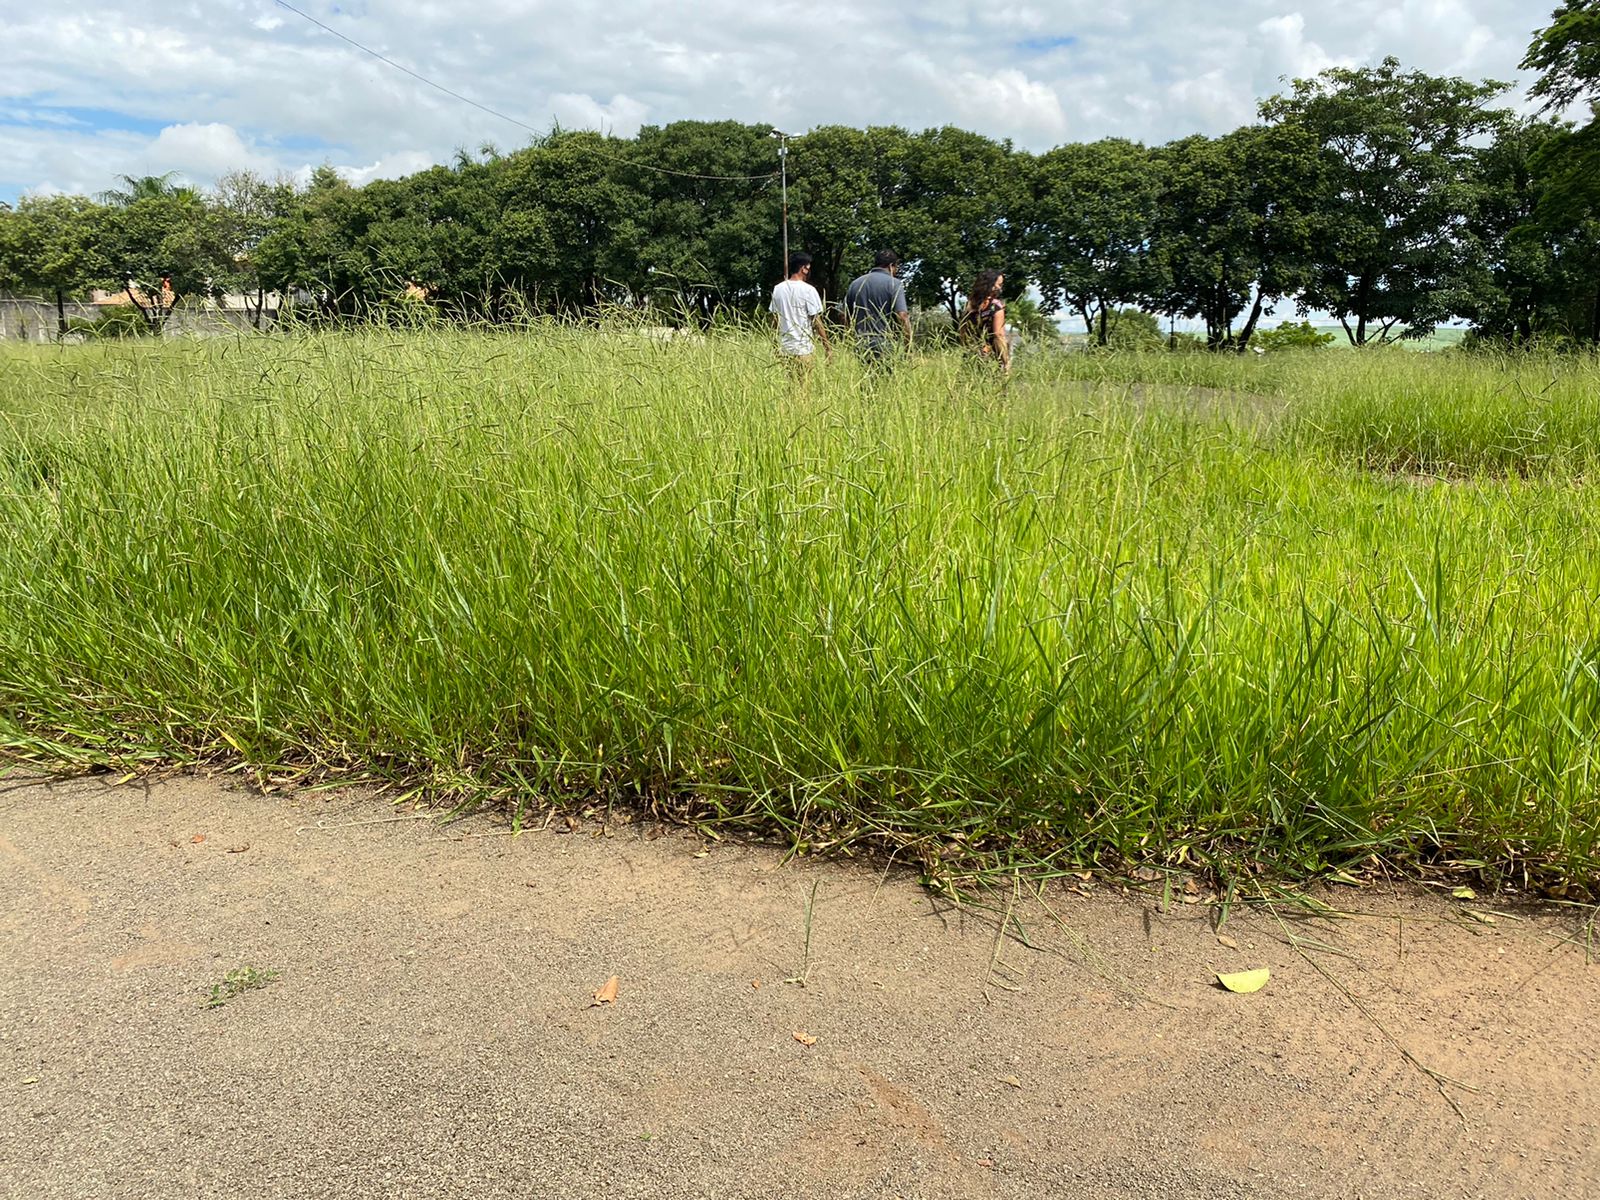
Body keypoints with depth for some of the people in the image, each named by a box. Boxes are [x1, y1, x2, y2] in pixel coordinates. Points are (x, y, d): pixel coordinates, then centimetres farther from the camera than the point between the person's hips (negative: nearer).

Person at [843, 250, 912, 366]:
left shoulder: (855, 283, 13)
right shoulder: (894, 284, -3)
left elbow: (846, 317, 17)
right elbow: (903, 317, -13)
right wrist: (908, 349, -11)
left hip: (859, 345, 5)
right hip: (883, 345, -5)